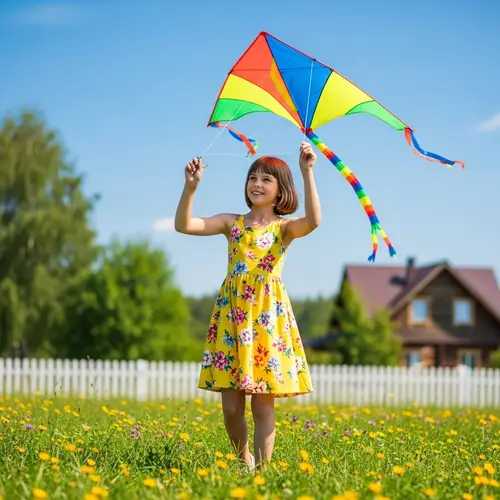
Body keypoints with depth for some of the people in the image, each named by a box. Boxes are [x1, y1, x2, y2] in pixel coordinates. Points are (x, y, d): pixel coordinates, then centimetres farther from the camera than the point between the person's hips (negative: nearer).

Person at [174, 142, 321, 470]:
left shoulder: (285, 228, 4)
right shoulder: (232, 223, 10)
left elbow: (313, 221, -20)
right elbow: (184, 225, -1)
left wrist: (307, 173, -25)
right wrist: (191, 187, -15)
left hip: (268, 316, -2)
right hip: (231, 314, 2)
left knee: (263, 404, -3)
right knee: (231, 407, 3)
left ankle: (262, 469, 3)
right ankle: (244, 461, 25)